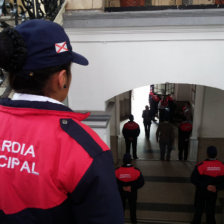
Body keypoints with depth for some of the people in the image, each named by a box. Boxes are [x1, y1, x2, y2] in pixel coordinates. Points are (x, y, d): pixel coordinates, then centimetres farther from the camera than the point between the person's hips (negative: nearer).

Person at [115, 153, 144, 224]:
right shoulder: (136, 171, -23)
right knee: (132, 206, 25)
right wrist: (132, 187, -14)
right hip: (132, 193, 0)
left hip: (121, 193, 0)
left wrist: (122, 187, -8)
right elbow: (141, 183, -17)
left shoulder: (117, 171, -23)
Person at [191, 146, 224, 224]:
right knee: (210, 211, 20)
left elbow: (193, 179, -24)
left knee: (199, 210, 17)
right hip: (213, 193, 2)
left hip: (201, 192, -2)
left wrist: (205, 186, -21)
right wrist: (217, 187, -12)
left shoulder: (201, 165, -24)